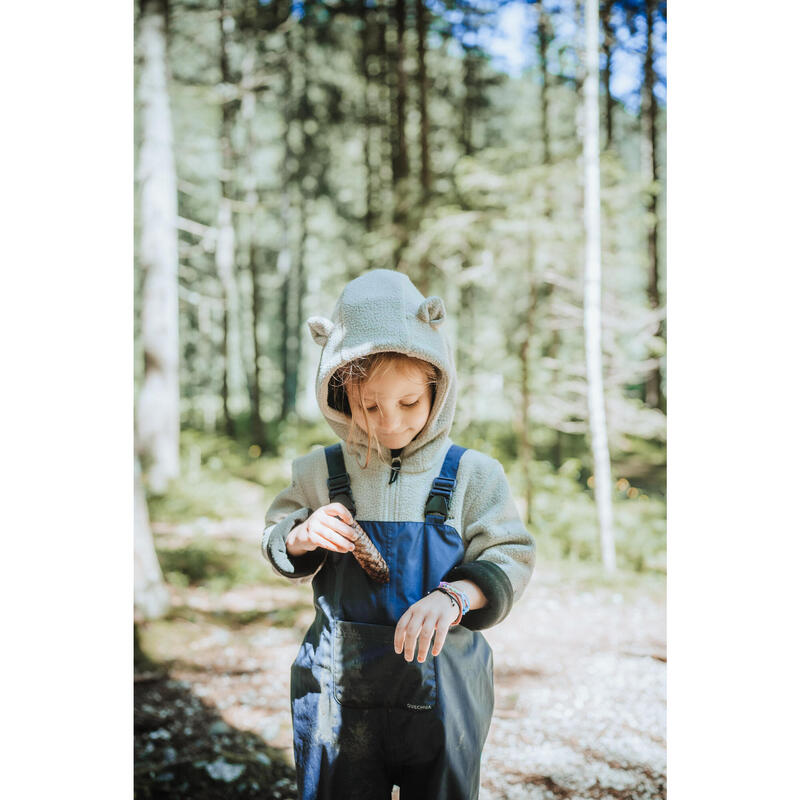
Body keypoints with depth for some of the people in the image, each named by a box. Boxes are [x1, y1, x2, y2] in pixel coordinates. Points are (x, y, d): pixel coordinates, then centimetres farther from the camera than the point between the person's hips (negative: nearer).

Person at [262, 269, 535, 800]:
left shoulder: (472, 474, -8)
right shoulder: (321, 471, -2)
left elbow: (509, 559, -10)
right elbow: (276, 544, 9)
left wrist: (454, 595, -28)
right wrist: (301, 538, -15)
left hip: (440, 691, -1)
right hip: (339, 690, 1)